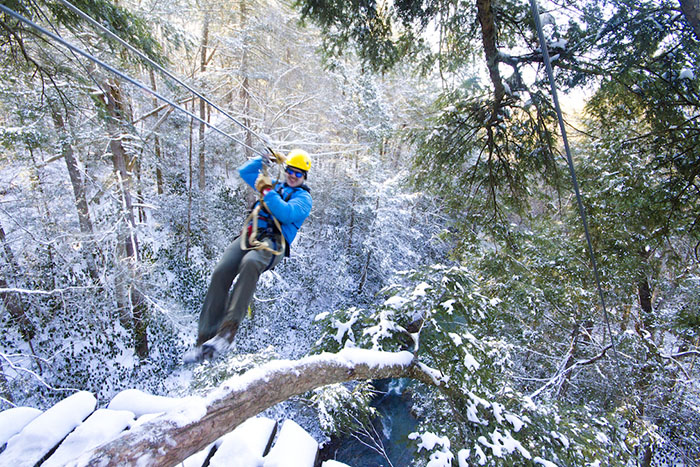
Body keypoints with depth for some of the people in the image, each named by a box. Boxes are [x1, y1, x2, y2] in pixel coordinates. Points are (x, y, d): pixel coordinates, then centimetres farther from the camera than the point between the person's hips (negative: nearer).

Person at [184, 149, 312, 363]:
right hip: (250, 234, 5)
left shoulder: (304, 197, 14)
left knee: (249, 264, -40)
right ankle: (205, 338, -19)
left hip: (273, 242, -5)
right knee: (221, 272, -23)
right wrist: (265, 159, 28)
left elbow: (286, 214, -8)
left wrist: (267, 191, -7)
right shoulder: (274, 185, 32)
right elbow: (244, 171, 37)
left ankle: (227, 332, -41)